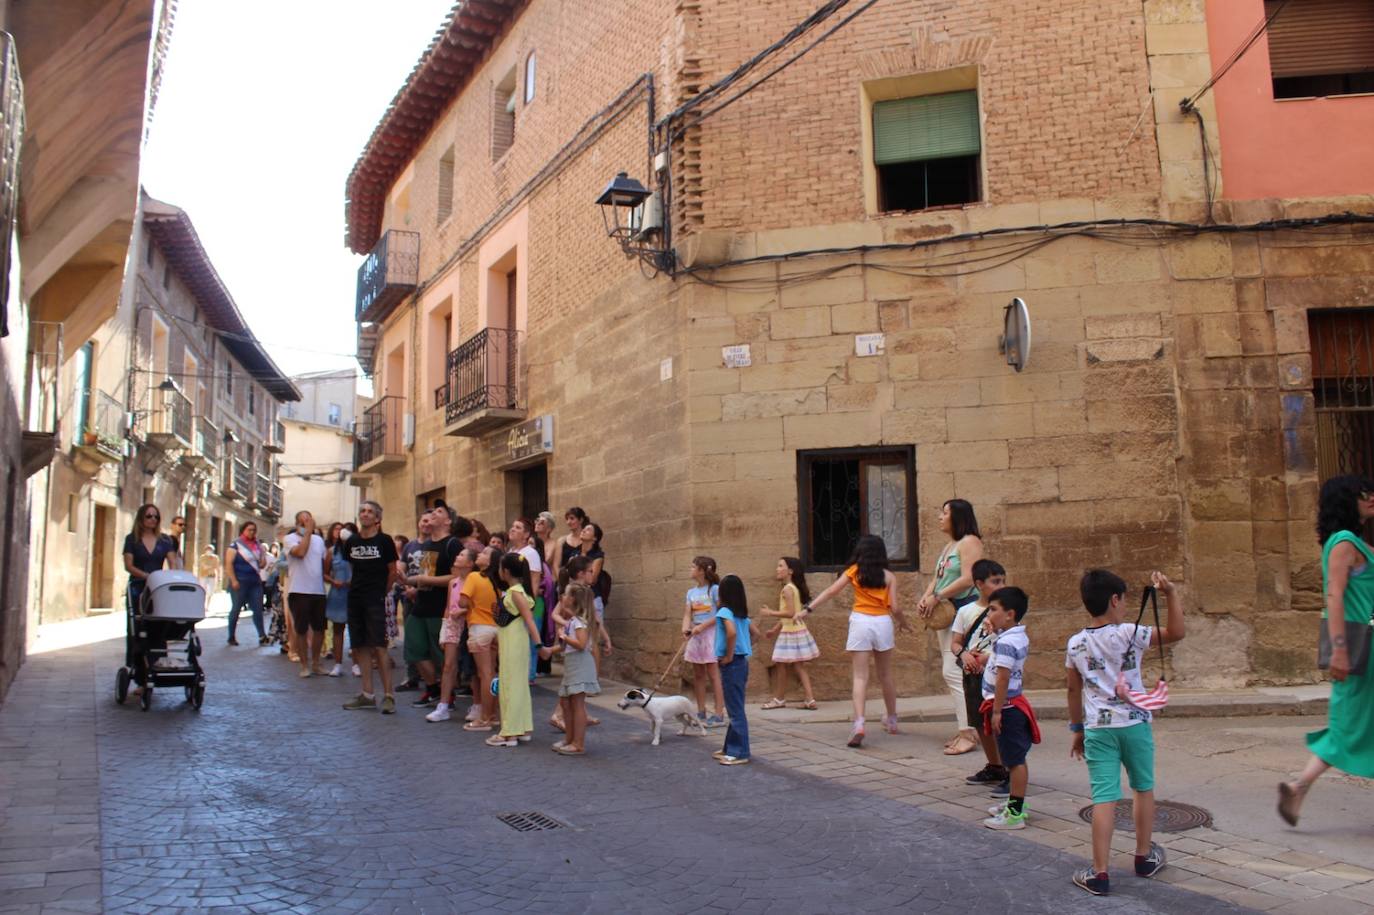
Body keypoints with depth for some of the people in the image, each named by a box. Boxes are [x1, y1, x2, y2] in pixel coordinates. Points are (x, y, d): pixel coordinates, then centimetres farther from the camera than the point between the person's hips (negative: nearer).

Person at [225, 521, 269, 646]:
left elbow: (262, 565, 19)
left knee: (258, 609, 1)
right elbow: (229, 563, -10)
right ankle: (231, 637, 12)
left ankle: (262, 636, 0)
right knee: (236, 609, 3)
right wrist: (233, 580, -18)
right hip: (240, 582, -5)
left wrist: (263, 555, -2)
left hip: (255, 582, 5)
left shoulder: (257, 546, 13)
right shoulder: (236, 545, -3)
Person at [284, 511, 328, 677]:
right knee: (301, 630, 2)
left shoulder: (319, 539, 13)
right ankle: (305, 665, 13)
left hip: (318, 591, 5)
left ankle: (315, 664, 23)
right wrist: (308, 531, -16)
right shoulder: (290, 538, -3)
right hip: (299, 591, -5)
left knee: (319, 629, 9)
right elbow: (300, 552, -22)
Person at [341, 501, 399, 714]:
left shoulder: (385, 541, -4)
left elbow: (392, 572, 1)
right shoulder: (352, 542, 9)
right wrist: (355, 586, 13)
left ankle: (388, 695, -7)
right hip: (355, 599, 5)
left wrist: (382, 592, 6)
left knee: (379, 647, -10)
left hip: (375, 600, -5)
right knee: (361, 647, 8)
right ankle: (367, 694, 15)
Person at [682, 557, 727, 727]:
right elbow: (687, 614, 3)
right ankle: (701, 712, 18)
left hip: (711, 633, -7)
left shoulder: (715, 589, -8)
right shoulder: (691, 592, 11)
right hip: (696, 635, 7)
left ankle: (719, 715, -5)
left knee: (714, 675, -7)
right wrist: (685, 628, -18)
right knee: (697, 675, 10)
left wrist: (702, 626, -18)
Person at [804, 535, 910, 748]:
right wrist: (903, 624, 19)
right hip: (883, 623, 2)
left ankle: (859, 723, -21)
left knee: (860, 677, -4)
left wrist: (808, 609, 1)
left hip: (860, 622, -1)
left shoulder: (854, 571, 4)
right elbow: (894, 607, 0)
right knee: (886, 675, 19)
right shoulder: (889, 576, 5)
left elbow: (830, 591, -1)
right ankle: (892, 720, 34)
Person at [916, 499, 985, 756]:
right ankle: (965, 729, 17)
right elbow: (937, 578, 19)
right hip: (946, 613, 10)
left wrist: (936, 597, -17)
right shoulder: (948, 546, 20)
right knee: (950, 672, 10)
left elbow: (968, 579, -19)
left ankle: (968, 733, -9)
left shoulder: (969, 542, -9)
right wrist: (925, 597, 0)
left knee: (954, 672, -13)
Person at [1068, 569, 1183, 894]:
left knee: (1104, 798, -1)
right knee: (1143, 788, 20)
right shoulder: (1129, 634, -9)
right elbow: (1176, 633, -8)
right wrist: (1171, 593, -8)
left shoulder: (1075, 644, 1)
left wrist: (1077, 728, 19)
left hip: (1097, 728, 1)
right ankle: (1145, 856, 34)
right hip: (1134, 724, -1)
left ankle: (1099, 873, -5)